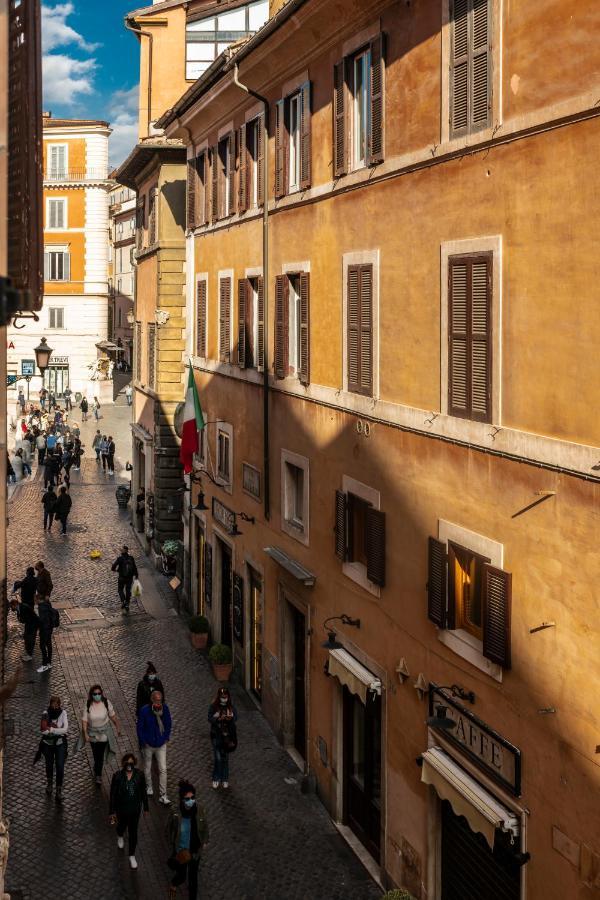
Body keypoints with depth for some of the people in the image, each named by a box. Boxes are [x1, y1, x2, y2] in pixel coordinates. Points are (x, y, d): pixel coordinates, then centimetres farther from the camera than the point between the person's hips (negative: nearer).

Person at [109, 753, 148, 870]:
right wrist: (111, 812, -8)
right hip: (122, 808, 0)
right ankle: (120, 836, 62)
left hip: (135, 808, 0)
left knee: (133, 832, 9)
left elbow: (143, 792, -3)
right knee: (122, 825, 26)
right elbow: (113, 794, -12)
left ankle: (132, 855, 28)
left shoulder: (140, 775, -16)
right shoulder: (117, 776, -21)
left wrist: (145, 808, 5)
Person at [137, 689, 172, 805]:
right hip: (148, 744, -2)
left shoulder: (165, 708, -11)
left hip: (161, 744, 2)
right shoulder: (144, 711, -20)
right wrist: (143, 743, -11)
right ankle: (149, 787, 43)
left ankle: (163, 796, 5)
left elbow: (168, 724, 4)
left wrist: (166, 737, 1)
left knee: (163, 770, -1)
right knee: (147, 767, 18)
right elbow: (140, 728, -12)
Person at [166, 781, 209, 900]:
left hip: (195, 850, 2)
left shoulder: (199, 808, -22)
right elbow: (169, 832, -12)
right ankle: (174, 884, 56)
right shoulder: (175, 814, -29)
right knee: (181, 876, 20)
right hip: (181, 851, -2)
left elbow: (204, 825, -2)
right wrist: (176, 850, -11)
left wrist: (205, 841, 7)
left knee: (193, 877, 19)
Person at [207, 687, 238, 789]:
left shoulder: (231, 707, -2)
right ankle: (216, 779, 13)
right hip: (216, 735, -2)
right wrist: (218, 719, -30)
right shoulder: (213, 707, -7)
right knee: (218, 758, -3)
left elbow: (235, 717, -8)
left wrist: (230, 718, -30)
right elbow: (210, 718, -11)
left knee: (225, 758, 10)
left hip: (227, 735, 2)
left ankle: (225, 779, 23)